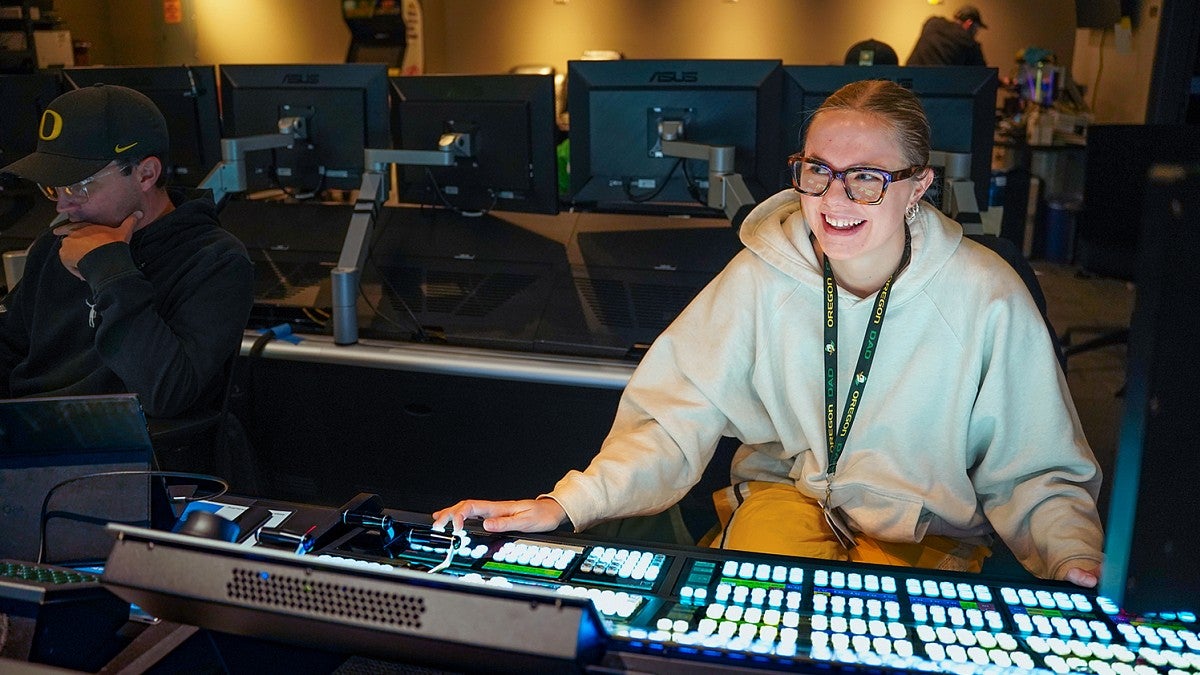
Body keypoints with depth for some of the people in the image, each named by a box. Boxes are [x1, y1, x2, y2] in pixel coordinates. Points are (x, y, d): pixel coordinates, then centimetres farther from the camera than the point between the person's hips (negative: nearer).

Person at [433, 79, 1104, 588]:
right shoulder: (764, 275, -12)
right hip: (785, 488, 0)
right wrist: (566, 504, -27)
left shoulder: (987, 299, -15)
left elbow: (1037, 474, -6)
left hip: (926, 528, 0)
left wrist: (1079, 563, -25)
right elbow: (677, 418, -14)